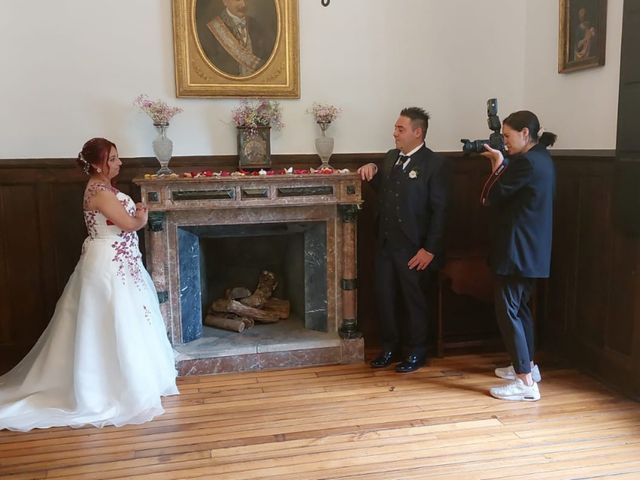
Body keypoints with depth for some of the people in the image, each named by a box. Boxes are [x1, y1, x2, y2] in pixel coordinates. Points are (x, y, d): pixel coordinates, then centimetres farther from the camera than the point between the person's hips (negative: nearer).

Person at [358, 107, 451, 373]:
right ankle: (390, 347, 30)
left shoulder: (436, 164, -11)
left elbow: (440, 210, -14)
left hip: (413, 247, -6)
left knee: (414, 300, 8)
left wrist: (429, 249, -17)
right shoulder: (390, 157, 10)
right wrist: (372, 171, 3)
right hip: (385, 243, 6)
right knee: (385, 297, 13)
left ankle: (416, 351, 25)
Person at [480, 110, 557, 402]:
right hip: (532, 250, 10)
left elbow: (490, 198, -14)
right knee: (520, 306, 20)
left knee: (507, 309, -6)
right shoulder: (541, 158, 12)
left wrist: (498, 165, -2)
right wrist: (503, 164, 7)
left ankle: (526, 382, -4)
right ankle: (527, 365, 33)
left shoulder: (526, 162, -19)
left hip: (518, 251, -10)